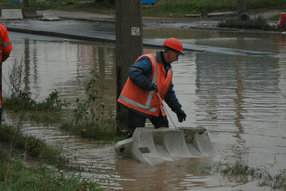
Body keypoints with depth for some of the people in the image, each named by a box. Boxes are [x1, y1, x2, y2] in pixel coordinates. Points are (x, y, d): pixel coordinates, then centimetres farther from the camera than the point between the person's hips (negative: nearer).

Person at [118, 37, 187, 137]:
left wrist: (178, 109, 14)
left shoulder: (168, 70, 15)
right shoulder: (149, 61, -13)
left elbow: (169, 93, 21)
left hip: (155, 106, 9)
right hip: (138, 105, -9)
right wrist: (148, 84, -34)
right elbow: (133, 72, -26)